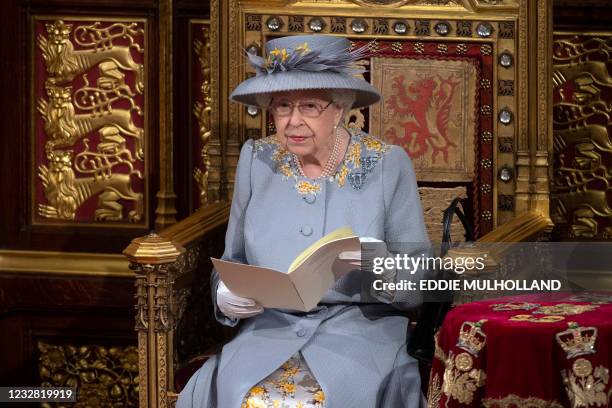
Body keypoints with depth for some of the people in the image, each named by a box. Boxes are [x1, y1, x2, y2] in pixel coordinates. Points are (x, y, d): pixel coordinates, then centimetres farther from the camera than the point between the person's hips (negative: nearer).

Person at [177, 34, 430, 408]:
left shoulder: (387, 166, -2)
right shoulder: (257, 160, 6)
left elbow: (418, 287, 0)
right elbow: (232, 261, 15)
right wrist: (228, 295, -8)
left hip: (361, 331, -2)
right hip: (271, 328, 2)